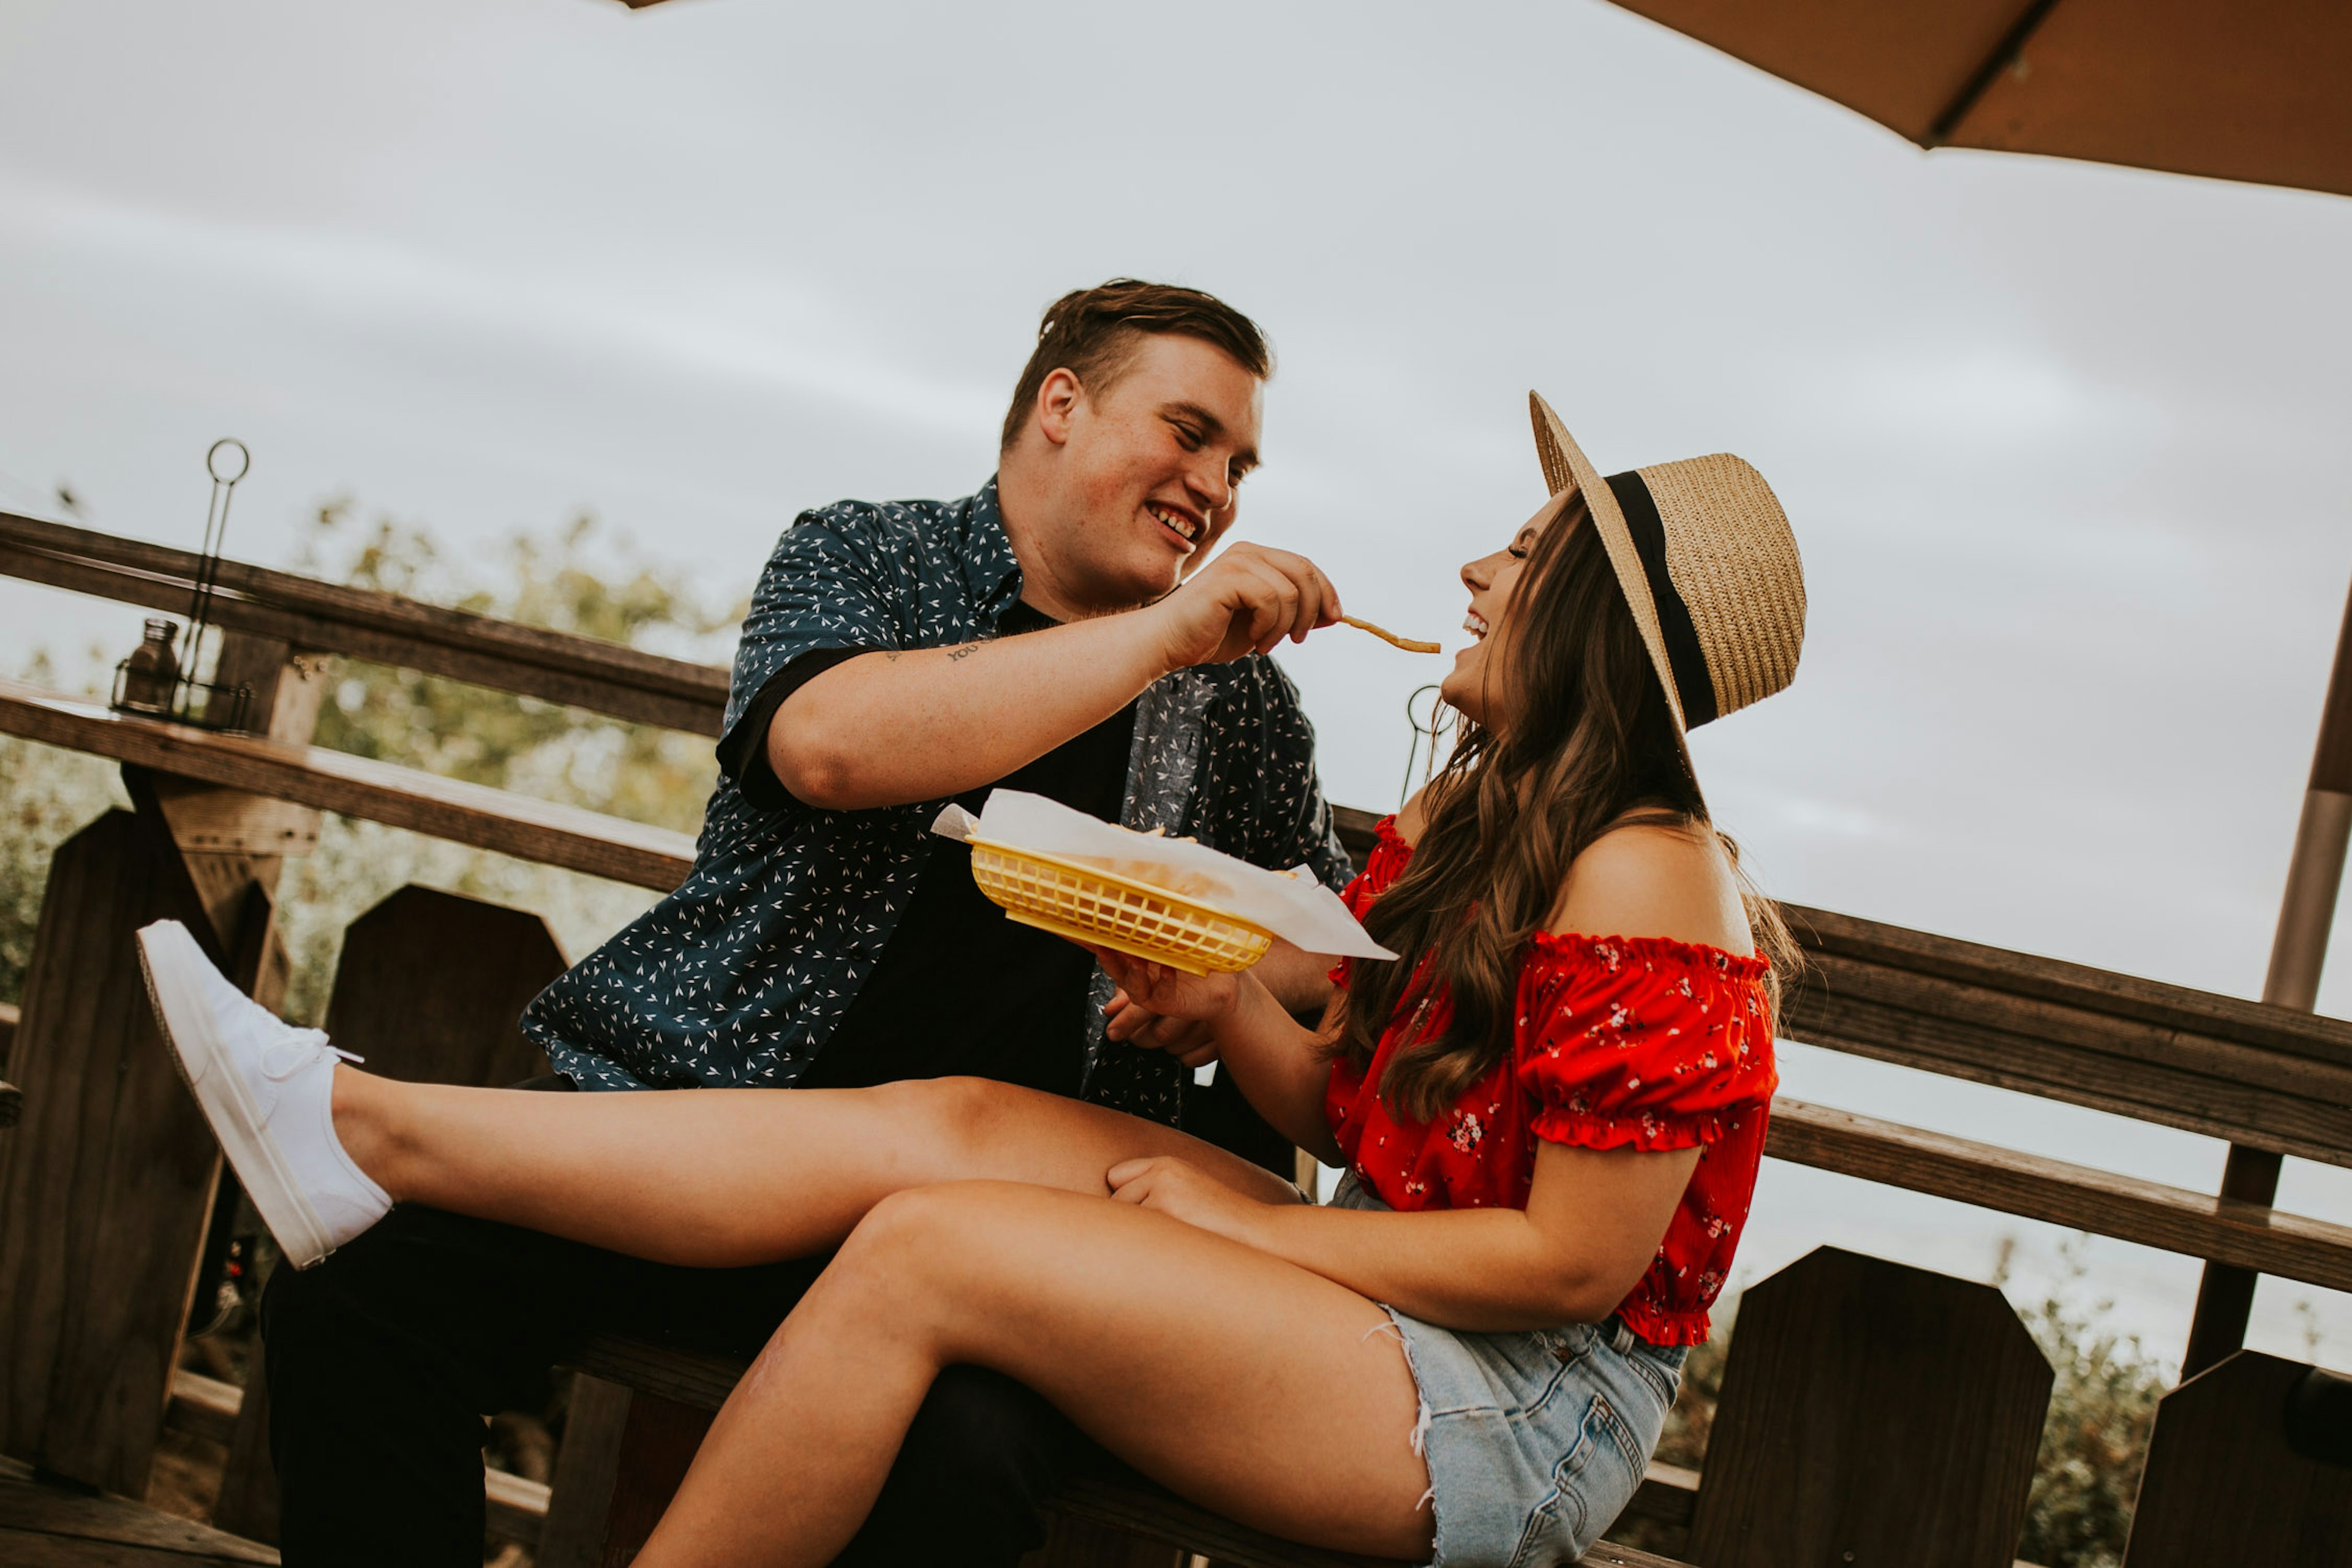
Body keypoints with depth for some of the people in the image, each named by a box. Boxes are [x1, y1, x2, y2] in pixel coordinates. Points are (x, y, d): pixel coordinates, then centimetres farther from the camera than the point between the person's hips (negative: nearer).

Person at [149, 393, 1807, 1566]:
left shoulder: (1640, 878, -18)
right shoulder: (1468, 817, 11)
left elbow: (1576, 1260, -20)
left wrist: (1241, 1225, -12)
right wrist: (1224, 1002, -9)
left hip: (1531, 1409, -8)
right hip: (1397, 1290, 8)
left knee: (927, 1246, -20)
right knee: (938, 1119, -8)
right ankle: (364, 1127, -6)